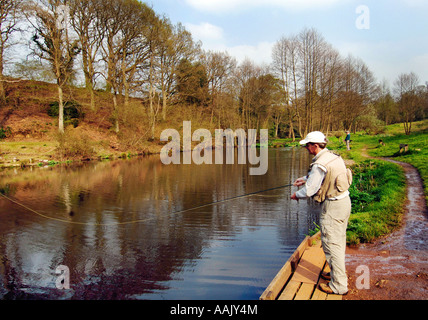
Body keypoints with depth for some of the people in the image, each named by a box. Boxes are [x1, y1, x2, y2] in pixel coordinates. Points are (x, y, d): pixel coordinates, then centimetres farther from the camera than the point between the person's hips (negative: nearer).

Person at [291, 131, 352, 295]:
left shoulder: (319, 164, -21)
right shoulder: (334, 157, 8)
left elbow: (310, 190, -16)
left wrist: (296, 195, 2)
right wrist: (305, 178, 24)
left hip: (333, 206, -10)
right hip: (344, 201, 10)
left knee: (332, 243, -2)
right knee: (339, 240, 21)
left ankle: (339, 285, 6)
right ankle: (338, 272, 37)